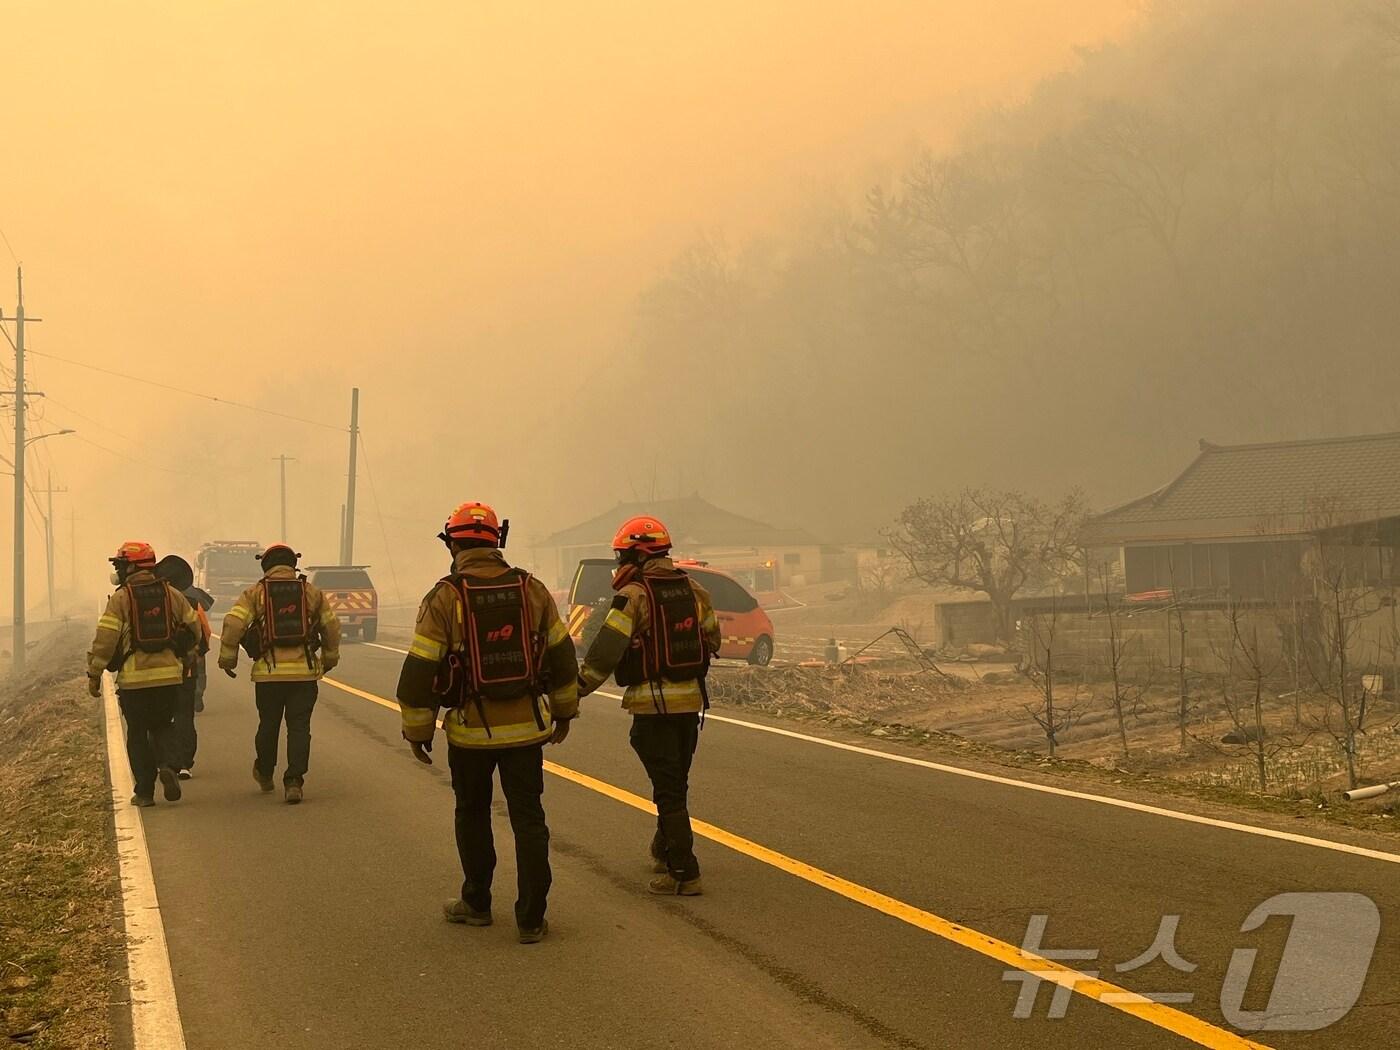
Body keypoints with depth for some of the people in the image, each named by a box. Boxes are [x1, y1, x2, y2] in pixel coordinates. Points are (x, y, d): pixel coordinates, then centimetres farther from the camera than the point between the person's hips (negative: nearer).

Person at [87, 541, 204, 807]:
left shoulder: (121, 598, -6)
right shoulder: (171, 594, 7)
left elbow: (105, 638, -11)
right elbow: (194, 627, 12)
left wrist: (94, 674, -5)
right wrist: (187, 658, 26)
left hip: (134, 678, -3)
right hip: (169, 675, 3)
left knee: (137, 734, 9)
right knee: (162, 727, 18)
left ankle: (144, 791, 9)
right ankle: (168, 765, -9)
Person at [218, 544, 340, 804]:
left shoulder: (256, 592, 1)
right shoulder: (311, 592, 7)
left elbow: (233, 623, -9)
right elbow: (332, 626, 12)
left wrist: (227, 658, 1)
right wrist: (330, 657, 27)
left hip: (268, 672, 0)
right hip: (304, 671, 0)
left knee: (268, 724, 16)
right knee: (299, 727, 3)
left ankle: (264, 773, 34)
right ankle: (294, 781, -7)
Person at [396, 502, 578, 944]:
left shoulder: (445, 598, -10)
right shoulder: (532, 590, 0)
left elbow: (420, 672, -10)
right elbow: (562, 656, 9)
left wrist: (417, 730, 2)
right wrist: (564, 710, 22)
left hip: (471, 730, -2)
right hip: (527, 726, 2)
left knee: (472, 816, 18)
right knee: (528, 820, 6)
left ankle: (476, 904, 29)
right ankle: (531, 919, 5)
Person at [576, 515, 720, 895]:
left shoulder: (634, 595, -12)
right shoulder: (693, 590, 8)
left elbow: (606, 650, -16)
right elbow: (711, 642, 16)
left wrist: (576, 691, -10)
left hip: (653, 704, -7)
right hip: (690, 700, 7)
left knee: (668, 790, -3)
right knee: (676, 784, 20)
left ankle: (684, 873, -5)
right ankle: (665, 853, 35)